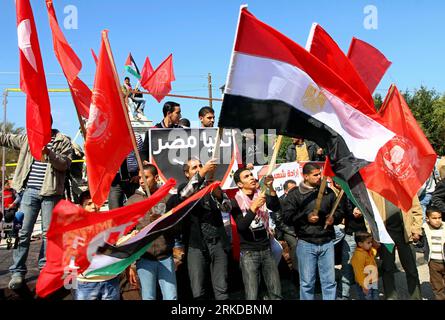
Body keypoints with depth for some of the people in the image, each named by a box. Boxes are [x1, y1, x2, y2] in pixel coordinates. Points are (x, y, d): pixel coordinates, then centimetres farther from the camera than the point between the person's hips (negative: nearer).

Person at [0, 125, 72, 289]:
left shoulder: (63, 141, 2)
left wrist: (49, 152, -21)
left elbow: (65, 164, -8)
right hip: (29, 191, 3)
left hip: (50, 192, -3)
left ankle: (45, 267, 19)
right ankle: (18, 271, 10)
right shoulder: (28, 138, 14)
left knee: (48, 231, 4)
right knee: (23, 231, 1)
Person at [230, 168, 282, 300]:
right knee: (252, 296, -2)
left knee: (276, 294, 8)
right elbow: (241, 226, -18)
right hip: (248, 253, -3)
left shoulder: (262, 195, 5)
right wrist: (254, 207, -28)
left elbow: (276, 208, -13)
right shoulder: (236, 202, -6)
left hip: (266, 250, 4)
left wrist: (271, 187, -26)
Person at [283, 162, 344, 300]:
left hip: (327, 242, 3)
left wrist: (334, 217, -4)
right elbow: (287, 217, -6)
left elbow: (339, 211, 17)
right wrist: (306, 217, -17)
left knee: (329, 281, 9)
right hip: (306, 243, -3)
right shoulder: (294, 194, -1)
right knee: (307, 283, 6)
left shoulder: (328, 192, 9)